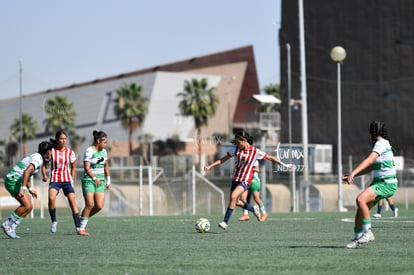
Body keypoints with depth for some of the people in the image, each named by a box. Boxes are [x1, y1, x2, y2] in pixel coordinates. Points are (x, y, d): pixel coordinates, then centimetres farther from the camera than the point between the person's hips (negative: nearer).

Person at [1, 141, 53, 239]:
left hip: (17, 181, 10)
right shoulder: (38, 159, -13)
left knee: (29, 207, 2)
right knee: (27, 206, -18)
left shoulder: (36, 157, 17)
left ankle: (11, 227, 2)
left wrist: (30, 189, 23)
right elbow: (26, 172, -27)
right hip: (13, 180, -10)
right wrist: (23, 188, -32)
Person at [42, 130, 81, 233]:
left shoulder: (70, 152, 1)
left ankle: (78, 226, -1)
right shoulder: (51, 151, -4)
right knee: (51, 198, -27)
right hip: (54, 180, -2)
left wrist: (72, 179, 9)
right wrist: (44, 175, -6)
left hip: (67, 180, 2)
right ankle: (54, 221, -9)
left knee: (72, 201, -8)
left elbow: (73, 167, 15)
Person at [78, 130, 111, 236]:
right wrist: (94, 178, -28)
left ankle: (83, 218, 16)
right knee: (89, 204, -15)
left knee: (99, 206, -7)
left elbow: (106, 166, 24)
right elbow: (86, 167, -16)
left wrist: (108, 180, 20)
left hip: (100, 181, 6)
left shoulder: (103, 151, 12)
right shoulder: (89, 151, -10)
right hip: (88, 180, -6)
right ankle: (81, 228, -6)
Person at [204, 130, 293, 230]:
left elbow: (270, 158, -1)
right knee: (235, 202, 13)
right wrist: (210, 166, -1)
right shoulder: (236, 149, -1)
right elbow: (223, 159, 5)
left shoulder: (255, 151, -10)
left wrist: (284, 165, 0)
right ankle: (253, 209, 41)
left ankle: (225, 222, -20)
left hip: (245, 181, -6)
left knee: (233, 197, -25)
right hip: (235, 179, 6)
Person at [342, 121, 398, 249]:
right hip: (378, 182, 10)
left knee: (360, 199, -27)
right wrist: (352, 176, 17)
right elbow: (371, 167, 24)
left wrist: (353, 173, -35)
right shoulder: (380, 143, 17)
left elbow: (369, 161, -26)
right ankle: (357, 239, 14)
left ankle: (368, 232, -19)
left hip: (386, 184, -10)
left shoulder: (381, 143, -13)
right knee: (360, 209, 4)